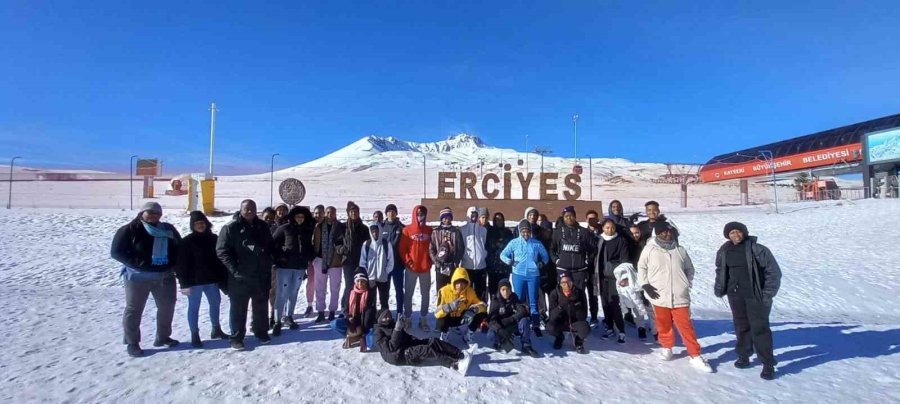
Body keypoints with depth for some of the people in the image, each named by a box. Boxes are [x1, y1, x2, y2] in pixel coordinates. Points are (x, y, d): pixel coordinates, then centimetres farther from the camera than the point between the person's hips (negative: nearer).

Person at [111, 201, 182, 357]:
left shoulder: (168, 230, 5)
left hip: (164, 276, 5)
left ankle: (163, 337, 30)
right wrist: (138, 263, -21)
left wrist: (173, 264, -1)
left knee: (167, 306, 13)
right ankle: (132, 343, 19)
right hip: (138, 277, -4)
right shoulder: (129, 230, -9)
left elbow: (179, 248, 15)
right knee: (134, 309, 5)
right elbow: (116, 252, -11)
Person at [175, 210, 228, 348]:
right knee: (194, 307, 3)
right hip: (194, 281, -5)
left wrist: (223, 278, 3)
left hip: (211, 279, 5)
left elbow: (220, 259, 8)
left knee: (215, 303, 16)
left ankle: (216, 329, 32)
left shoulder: (214, 239, 5)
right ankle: (195, 335, 13)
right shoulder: (187, 241, -7)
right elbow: (181, 263, -9)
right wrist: (184, 283, -16)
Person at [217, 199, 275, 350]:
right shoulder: (231, 228, -7)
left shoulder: (263, 226, 7)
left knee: (261, 306, 15)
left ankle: (261, 332, 30)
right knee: (239, 309, 5)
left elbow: (270, 248, 14)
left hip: (261, 275, 4)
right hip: (240, 277, -4)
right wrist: (234, 269, -17)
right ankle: (237, 337, 16)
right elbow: (222, 251, -11)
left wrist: (267, 266, 4)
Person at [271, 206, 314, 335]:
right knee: (282, 294, -5)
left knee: (293, 293, 14)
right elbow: (273, 243, -4)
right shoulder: (284, 228, -6)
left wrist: (310, 259, 7)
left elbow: (309, 247, 16)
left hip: (300, 267, 4)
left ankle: (288, 317, 29)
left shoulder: (307, 230, 6)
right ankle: (277, 322, 3)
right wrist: (276, 259, -8)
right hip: (284, 266, -4)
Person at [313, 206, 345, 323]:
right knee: (320, 288, 7)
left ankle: (332, 312, 21)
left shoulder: (341, 227, -2)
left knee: (334, 288, 9)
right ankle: (320, 312, 17)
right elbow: (314, 242, 5)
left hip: (335, 262, -1)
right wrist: (313, 256, -1)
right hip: (321, 261, 2)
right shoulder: (319, 226, 3)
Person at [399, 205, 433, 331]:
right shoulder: (407, 230, -2)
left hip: (426, 268, 2)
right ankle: (407, 318, 20)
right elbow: (402, 248, -4)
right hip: (411, 268, -2)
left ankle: (423, 319, 21)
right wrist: (408, 261, -12)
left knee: (425, 294, 10)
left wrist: (431, 261, -2)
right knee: (408, 294, 7)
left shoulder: (429, 230, 4)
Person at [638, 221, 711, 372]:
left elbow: (689, 269, 16)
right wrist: (645, 285, -2)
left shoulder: (680, 250, 1)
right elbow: (641, 267, 7)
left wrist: (687, 284, 6)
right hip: (659, 297, 0)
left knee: (686, 326, 4)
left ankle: (696, 357, 14)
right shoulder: (649, 249, -4)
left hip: (680, 297, 1)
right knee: (664, 326, 12)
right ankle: (667, 348, 33)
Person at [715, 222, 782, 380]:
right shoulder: (724, 251, 4)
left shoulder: (756, 249, -13)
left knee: (759, 328, -3)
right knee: (741, 326, 13)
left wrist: (768, 294, -13)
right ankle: (743, 356, 27)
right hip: (735, 296, 5)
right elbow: (720, 271, 19)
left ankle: (768, 364, 9)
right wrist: (719, 288, 13)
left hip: (755, 295, -4)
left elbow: (773, 271, -10)